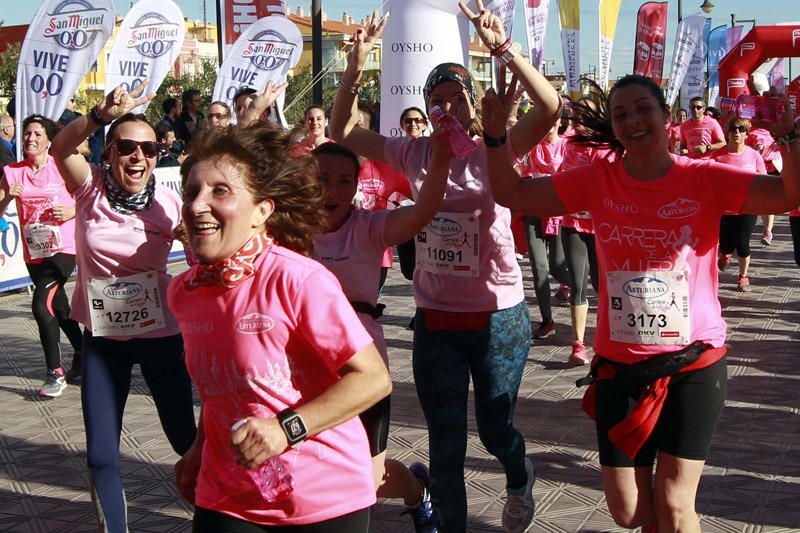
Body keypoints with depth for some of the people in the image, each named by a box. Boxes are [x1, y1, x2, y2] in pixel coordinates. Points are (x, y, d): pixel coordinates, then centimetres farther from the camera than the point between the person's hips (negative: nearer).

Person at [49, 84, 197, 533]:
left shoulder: (169, 204, -10)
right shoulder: (91, 188, -9)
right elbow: (60, 147, -28)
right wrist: (104, 114, -45)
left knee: (186, 439, 9)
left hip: (161, 334, -1)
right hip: (103, 339, 1)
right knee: (101, 454, 4)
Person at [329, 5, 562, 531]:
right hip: (435, 320, 2)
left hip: (498, 317, -2)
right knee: (445, 444, 10)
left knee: (496, 429, 16)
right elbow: (344, 133, 4)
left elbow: (551, 108, -25)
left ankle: (520, 479, 51)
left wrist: (503, 47, -32)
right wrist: (355, 70, -11)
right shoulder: (416, 153, 0)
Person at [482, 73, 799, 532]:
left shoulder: (705, 179, -8)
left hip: (694, 363, -2)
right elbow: (513, 194, -1)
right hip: (619, 365, 2)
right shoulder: (598, 179, -2)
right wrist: (497, 136, -14)